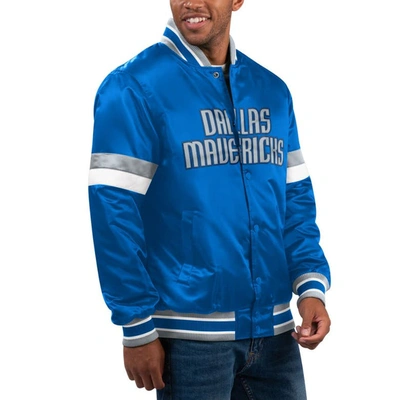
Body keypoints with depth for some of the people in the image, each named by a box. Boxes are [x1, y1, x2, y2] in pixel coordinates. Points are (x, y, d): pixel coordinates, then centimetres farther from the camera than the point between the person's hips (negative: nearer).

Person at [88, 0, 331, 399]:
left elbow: (296, 200, 11)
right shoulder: (133, 88, -9)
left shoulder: (272, 90, 8)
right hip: (189, 333, -5)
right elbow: (114, 211, -12)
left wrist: (312, 285, -3)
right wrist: (137, 328, -13)